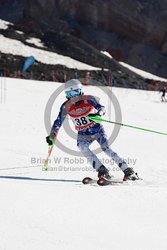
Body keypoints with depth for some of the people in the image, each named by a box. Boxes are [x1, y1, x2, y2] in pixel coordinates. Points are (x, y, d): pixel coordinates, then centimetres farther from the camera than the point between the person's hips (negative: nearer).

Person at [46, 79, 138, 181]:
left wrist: (98, 113, -48)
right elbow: (58, 122, 0)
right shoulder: (66, 106, -9)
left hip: (97, 130, -3)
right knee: (82, 146, -28)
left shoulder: (88, 99, -17)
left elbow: (102, 108, -26)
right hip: (83, 134, 3)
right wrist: (52, 136, -3)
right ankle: (102, 171, -29)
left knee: (106, 148, -20)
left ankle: (129, 171, -15)